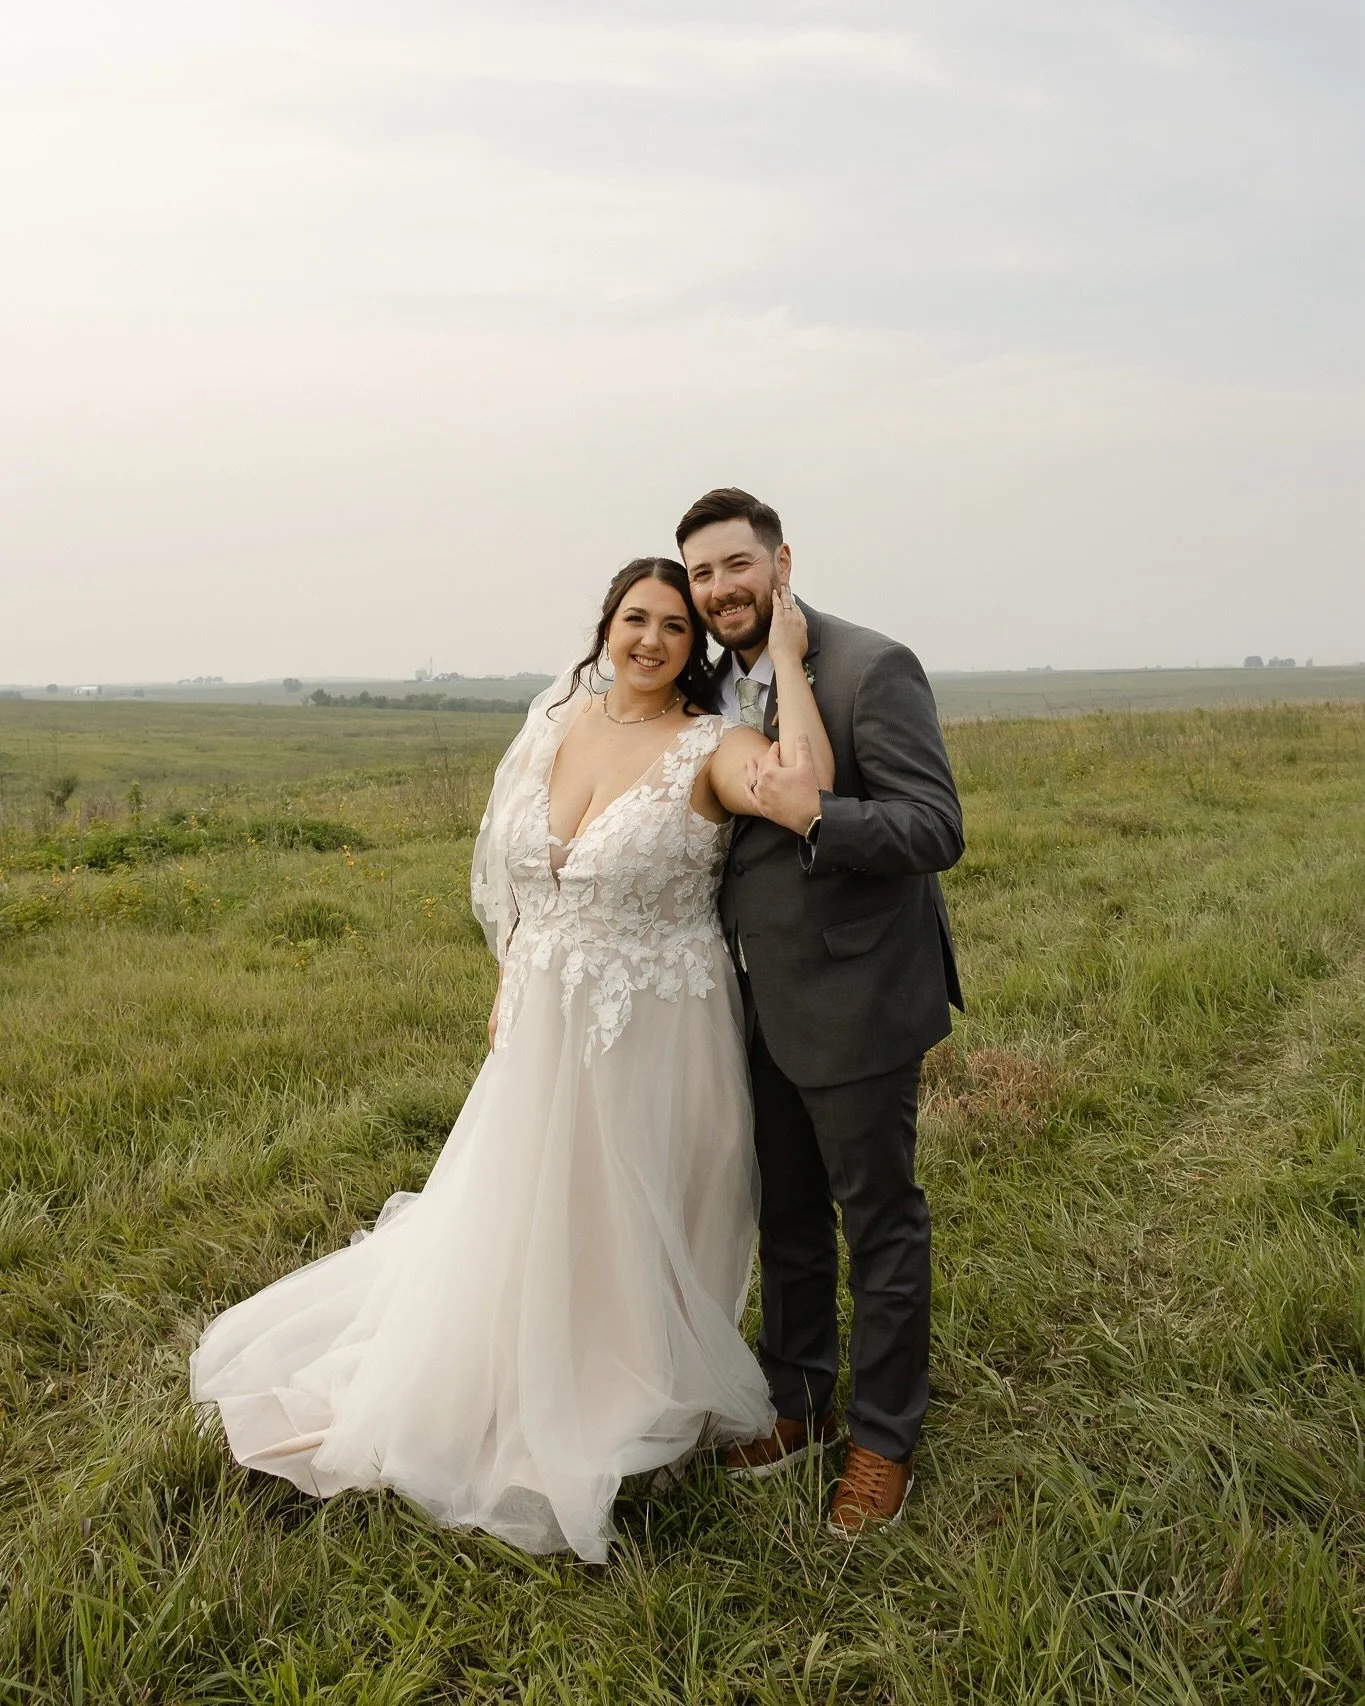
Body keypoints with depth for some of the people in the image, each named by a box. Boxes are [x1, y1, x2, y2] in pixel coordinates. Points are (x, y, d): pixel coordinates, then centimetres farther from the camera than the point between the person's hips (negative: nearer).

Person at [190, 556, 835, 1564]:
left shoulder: (710, 748, -16)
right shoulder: (557, 720, 0)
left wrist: (787, 660, -28)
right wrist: (509, 986, 12)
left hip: (654, 1039, -5)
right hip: (547, 1027, 5)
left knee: (635, 1235, 14)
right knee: (523, 1220, 20)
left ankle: (640, 1404, 43)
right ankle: (531, 1407, 47)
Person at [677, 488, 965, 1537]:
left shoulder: (871, 669, -17)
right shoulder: (719, 684, 7)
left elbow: (938, 829, -21)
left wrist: (816, 815, -33)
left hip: (855, 1005, -7)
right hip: (766, 1006, 8)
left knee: (879, 1224, 9)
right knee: (787, 1220, 21)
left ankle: (885, 1439, 29)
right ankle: (802, 1407, 40)